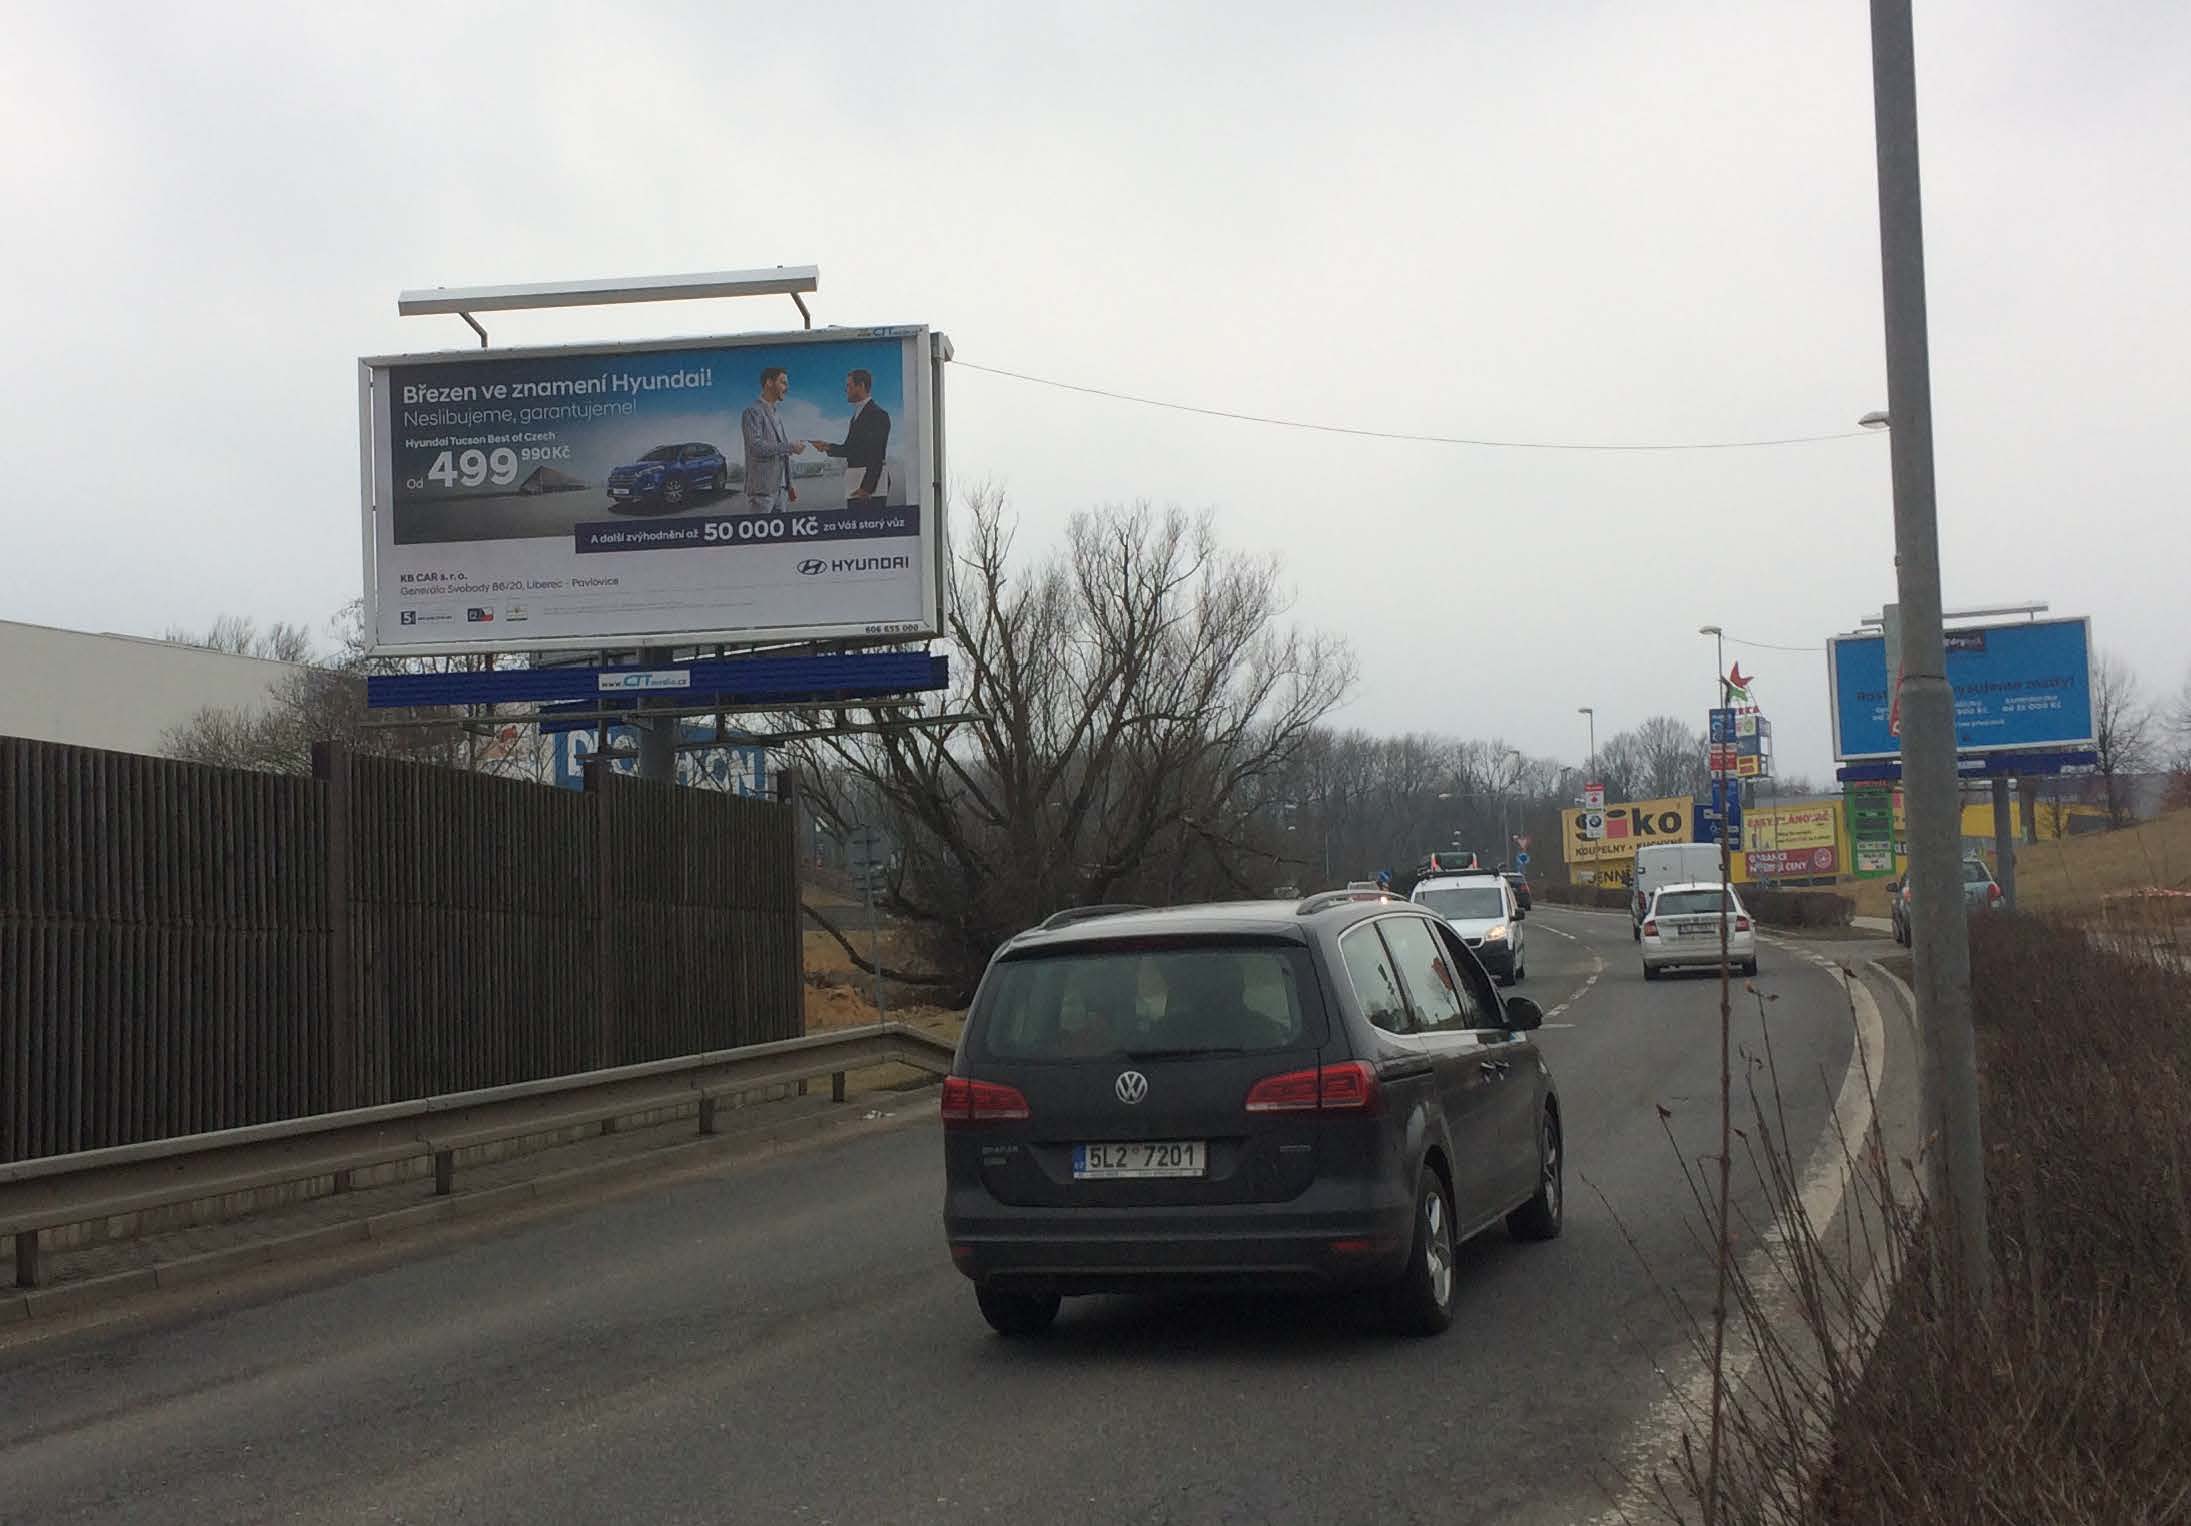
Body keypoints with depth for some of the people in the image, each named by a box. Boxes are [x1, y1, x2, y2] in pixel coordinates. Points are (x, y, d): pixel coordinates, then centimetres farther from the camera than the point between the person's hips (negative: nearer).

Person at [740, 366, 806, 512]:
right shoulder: (753, 411, -7)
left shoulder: (776, 416, 20)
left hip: (780, 489, 8)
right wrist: (790, 447, -17)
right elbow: (756, 446, -20)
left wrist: (789, 485, 17)